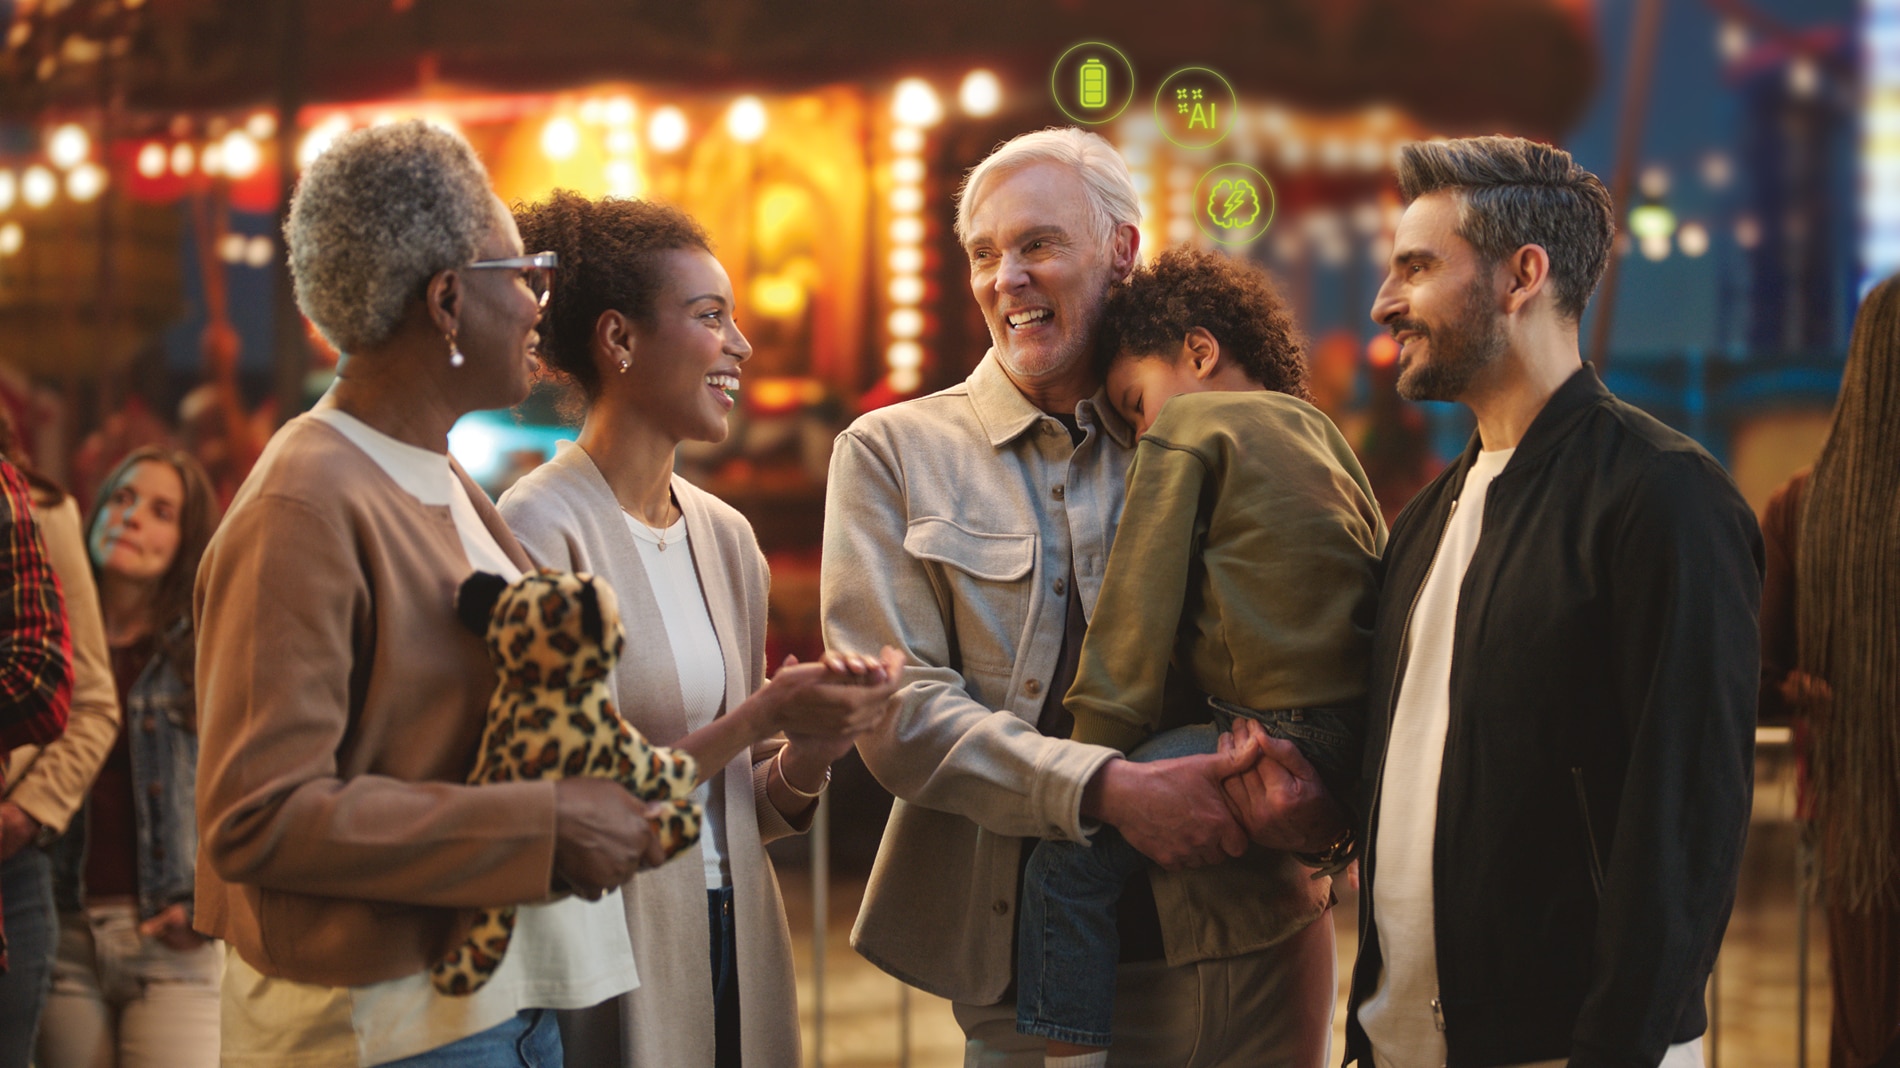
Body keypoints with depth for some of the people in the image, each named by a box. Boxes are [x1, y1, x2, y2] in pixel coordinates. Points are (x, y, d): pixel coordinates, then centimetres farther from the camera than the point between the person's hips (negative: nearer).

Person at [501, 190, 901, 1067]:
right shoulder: (542, 529, -13)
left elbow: (738, 807, 11)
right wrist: (762, 715, -19)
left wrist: (805, 758, -8)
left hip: (735, 951, 7)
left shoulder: (726, 535, 7)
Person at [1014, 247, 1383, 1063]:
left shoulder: (1186, 427, 3)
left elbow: (1138, 609, -3)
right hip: (1362, 742, 9)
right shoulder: (1316, 430, 26)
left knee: (1069, 859, -14)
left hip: (1284, 732, -9)